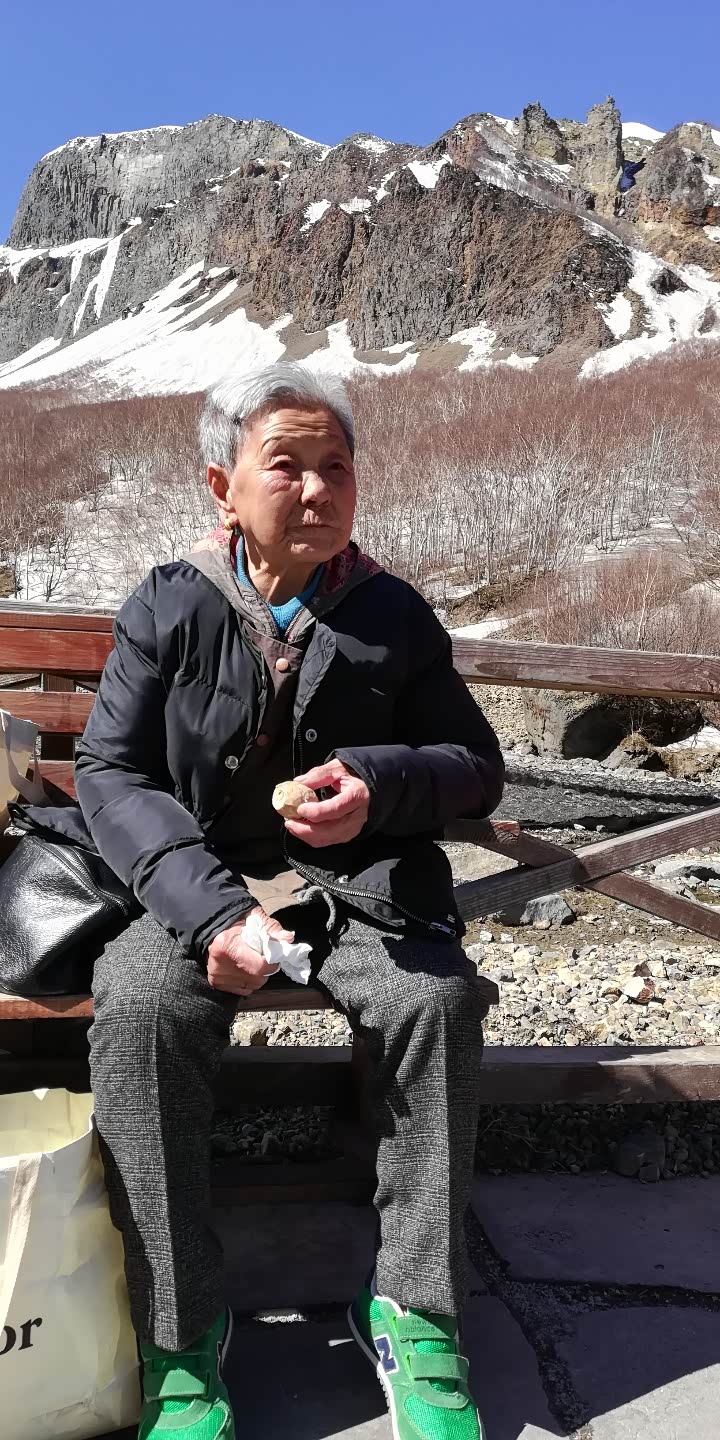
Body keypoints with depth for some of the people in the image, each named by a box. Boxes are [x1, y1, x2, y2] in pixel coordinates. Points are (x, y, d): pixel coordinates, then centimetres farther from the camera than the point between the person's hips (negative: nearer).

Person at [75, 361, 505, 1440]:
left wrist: (381, 786, -17)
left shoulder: (393, 616, 3)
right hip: (205, 884, 0)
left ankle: (411, 1310, -9)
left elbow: (477, 769, 7)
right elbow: (111, 773, -5)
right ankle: (180, 1335, -12)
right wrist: (210, 910, -20)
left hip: (364, 881, 1)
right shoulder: (168, 610, 0)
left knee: (437, 997, -29)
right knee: (138, 1007, -30)